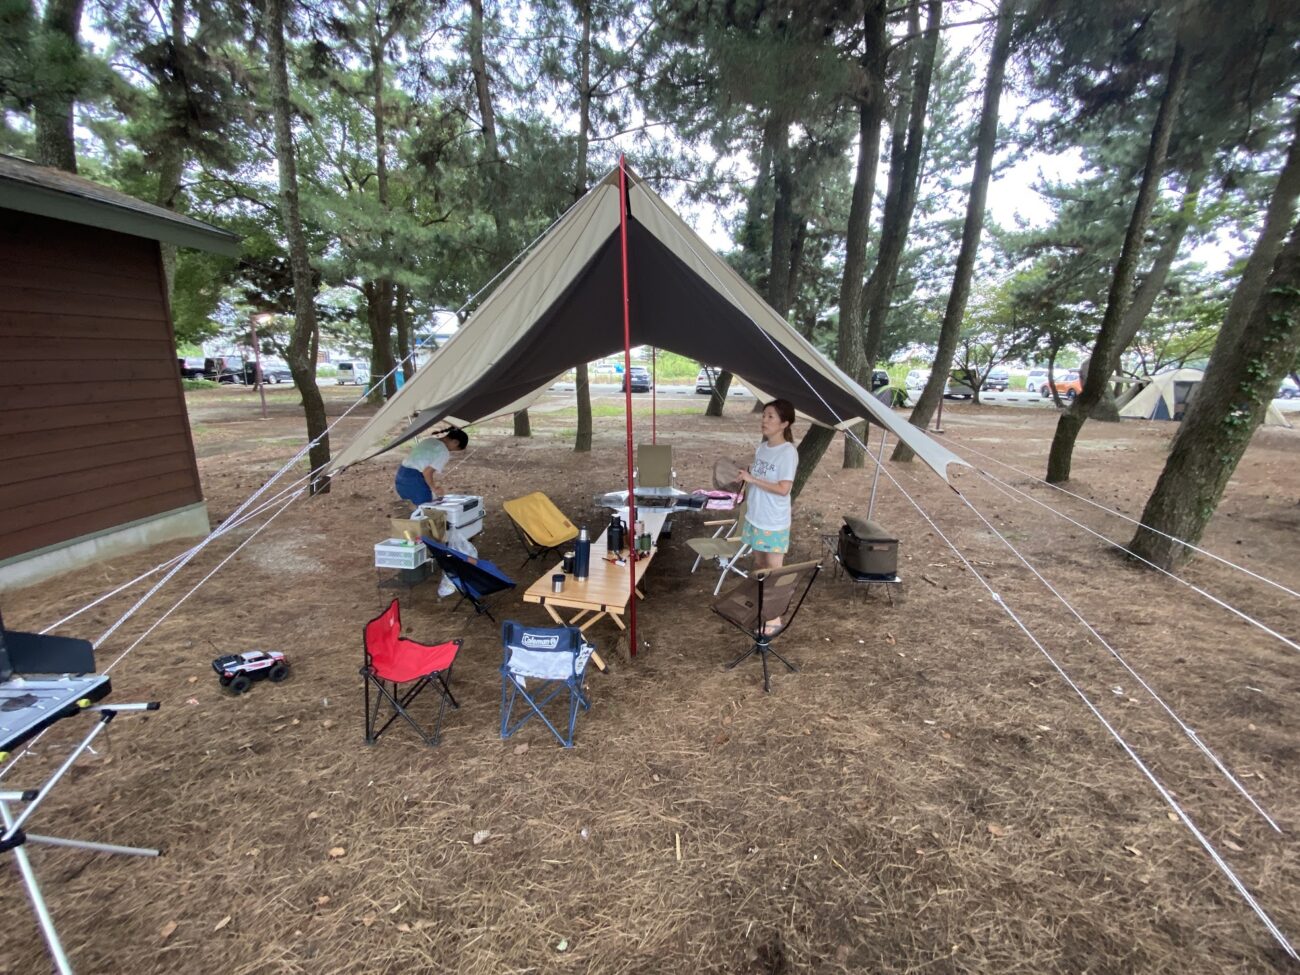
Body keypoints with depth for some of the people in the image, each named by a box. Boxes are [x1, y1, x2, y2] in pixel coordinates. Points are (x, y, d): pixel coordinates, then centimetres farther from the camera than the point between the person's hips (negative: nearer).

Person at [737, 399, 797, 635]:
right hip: (755, 517, 8)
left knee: (774, 570, 3)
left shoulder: (788, 452, -19)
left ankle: (775, 618, 15)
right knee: (758, 563, 19)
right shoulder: (761, 448, 5)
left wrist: (752, 478, -22)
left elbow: (783, 489, -24)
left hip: (774, 523, -8)